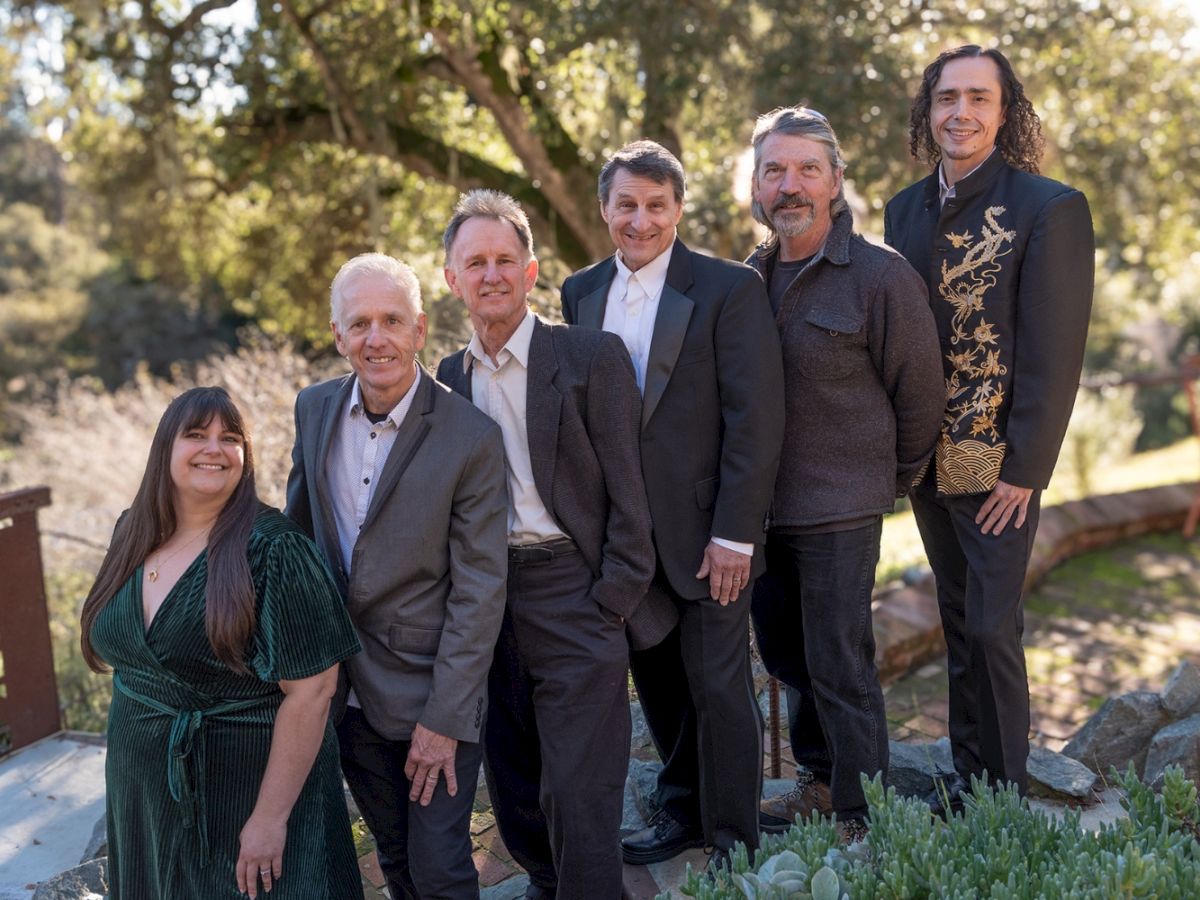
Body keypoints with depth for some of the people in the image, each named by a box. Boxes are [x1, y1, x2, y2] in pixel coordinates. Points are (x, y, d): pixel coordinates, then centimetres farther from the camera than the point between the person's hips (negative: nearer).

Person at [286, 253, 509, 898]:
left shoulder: (470, 437, -16)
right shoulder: (314, 409, -1)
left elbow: (479, 591, -15)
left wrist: (444, 719, -16)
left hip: (431, 689, -4)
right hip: (343, 689, 5)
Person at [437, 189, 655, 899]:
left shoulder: (593, 356, -5)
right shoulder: (448, 379, 10)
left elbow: (628, 490, -7)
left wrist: (611, 605, -11)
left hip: (573, 594, -5)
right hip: (484, 600, 5)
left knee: (578, 795, -4)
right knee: (514, 792, 16)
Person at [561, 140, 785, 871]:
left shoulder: (730, 288, -9)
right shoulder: (581, 293, 7)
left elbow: (756, 420, -12)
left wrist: (734, 534, -15)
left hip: (704, 531, -4)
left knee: (719, 687, 5)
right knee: (656, 679, 15)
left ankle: (732, 838, 23)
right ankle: (682, 810, 35)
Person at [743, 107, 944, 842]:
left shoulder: (881, 276, -12)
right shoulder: (752, 275, 6)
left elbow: (918, 396, -5)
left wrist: (891, 483, 5)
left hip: (839, 510, -6)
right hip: (761, 504, 6)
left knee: (840, 668, 2)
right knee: (784, 653, 18)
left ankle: (864, 819, 20)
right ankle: (819, 779, 38)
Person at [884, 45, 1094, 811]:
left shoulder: (1049, 208, -11)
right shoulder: (906, 209, 7)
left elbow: (1056, 354, -14)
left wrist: (1025, 469, -16)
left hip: (998, 462, -6)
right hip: (927, 459, 6)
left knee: (991, 627, 0)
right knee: (958, 619, 15)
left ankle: (1004, 790, 18)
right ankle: (967, 773, 29)